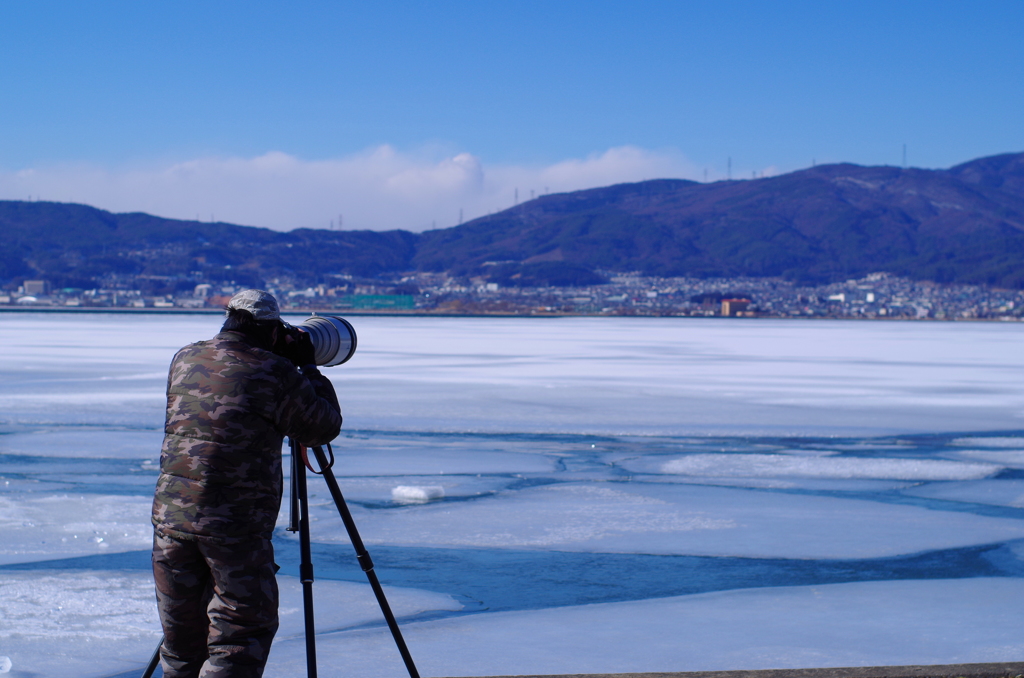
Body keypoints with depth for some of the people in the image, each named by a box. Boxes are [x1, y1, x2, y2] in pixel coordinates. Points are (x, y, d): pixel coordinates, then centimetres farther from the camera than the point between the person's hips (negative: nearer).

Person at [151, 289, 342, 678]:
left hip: (170, 512, 6)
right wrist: (308, 369, 13)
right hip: (237, 526, -5)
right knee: (242, 631, 2)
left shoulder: (184, 360, 10)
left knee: (181, 631, 16)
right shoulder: (274, 373, -7)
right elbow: (324, 428, 2)